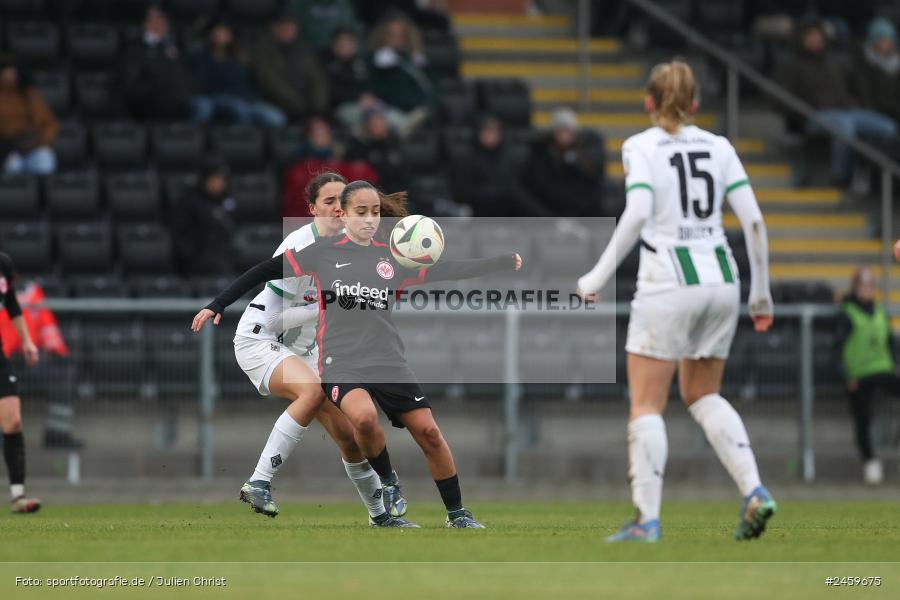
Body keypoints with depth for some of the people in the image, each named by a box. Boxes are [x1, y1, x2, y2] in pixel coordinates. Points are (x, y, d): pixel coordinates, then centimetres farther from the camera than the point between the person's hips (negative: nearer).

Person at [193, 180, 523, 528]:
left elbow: (447, 271, 8)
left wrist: (504, 262, 0)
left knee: (428, 432, -3)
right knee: (364, 417, -31)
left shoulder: (393, 257, 7)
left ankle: (456, 514, 14)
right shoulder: (323, 252, -1)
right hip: (341, 364, -3)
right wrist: (217, 305, -3)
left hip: (389, 363, 3)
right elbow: (265, 271, 2)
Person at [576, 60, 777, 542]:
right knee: (702, 396, 19)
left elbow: (637, 214, -18)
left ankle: (647, 519, -5)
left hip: (668, 282, -5)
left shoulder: (641, 146, -3)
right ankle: (754, 492, 2)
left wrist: (598, 277, -14)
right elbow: (753, 221, 4)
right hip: (720, 280, 5)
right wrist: (761, 294, 12)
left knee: (646, 404, 2)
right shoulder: (718, 147, 10)